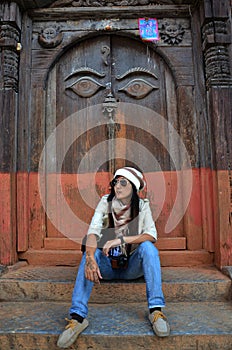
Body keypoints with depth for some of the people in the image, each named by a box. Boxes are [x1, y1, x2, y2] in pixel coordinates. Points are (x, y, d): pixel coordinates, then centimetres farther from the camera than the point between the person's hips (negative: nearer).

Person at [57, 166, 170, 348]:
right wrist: (90, 258, -38)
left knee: (148, 247, -28)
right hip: (108, 266, 0)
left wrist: (121, 240, -30)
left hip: (132, 266, 0)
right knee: (90, 253, -29)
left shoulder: (142, 205, -3)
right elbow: (93, 231, -19)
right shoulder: (105, 202, -4)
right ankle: (77, 317, -31)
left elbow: (152, 235, -18)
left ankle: (156, 310, -27)